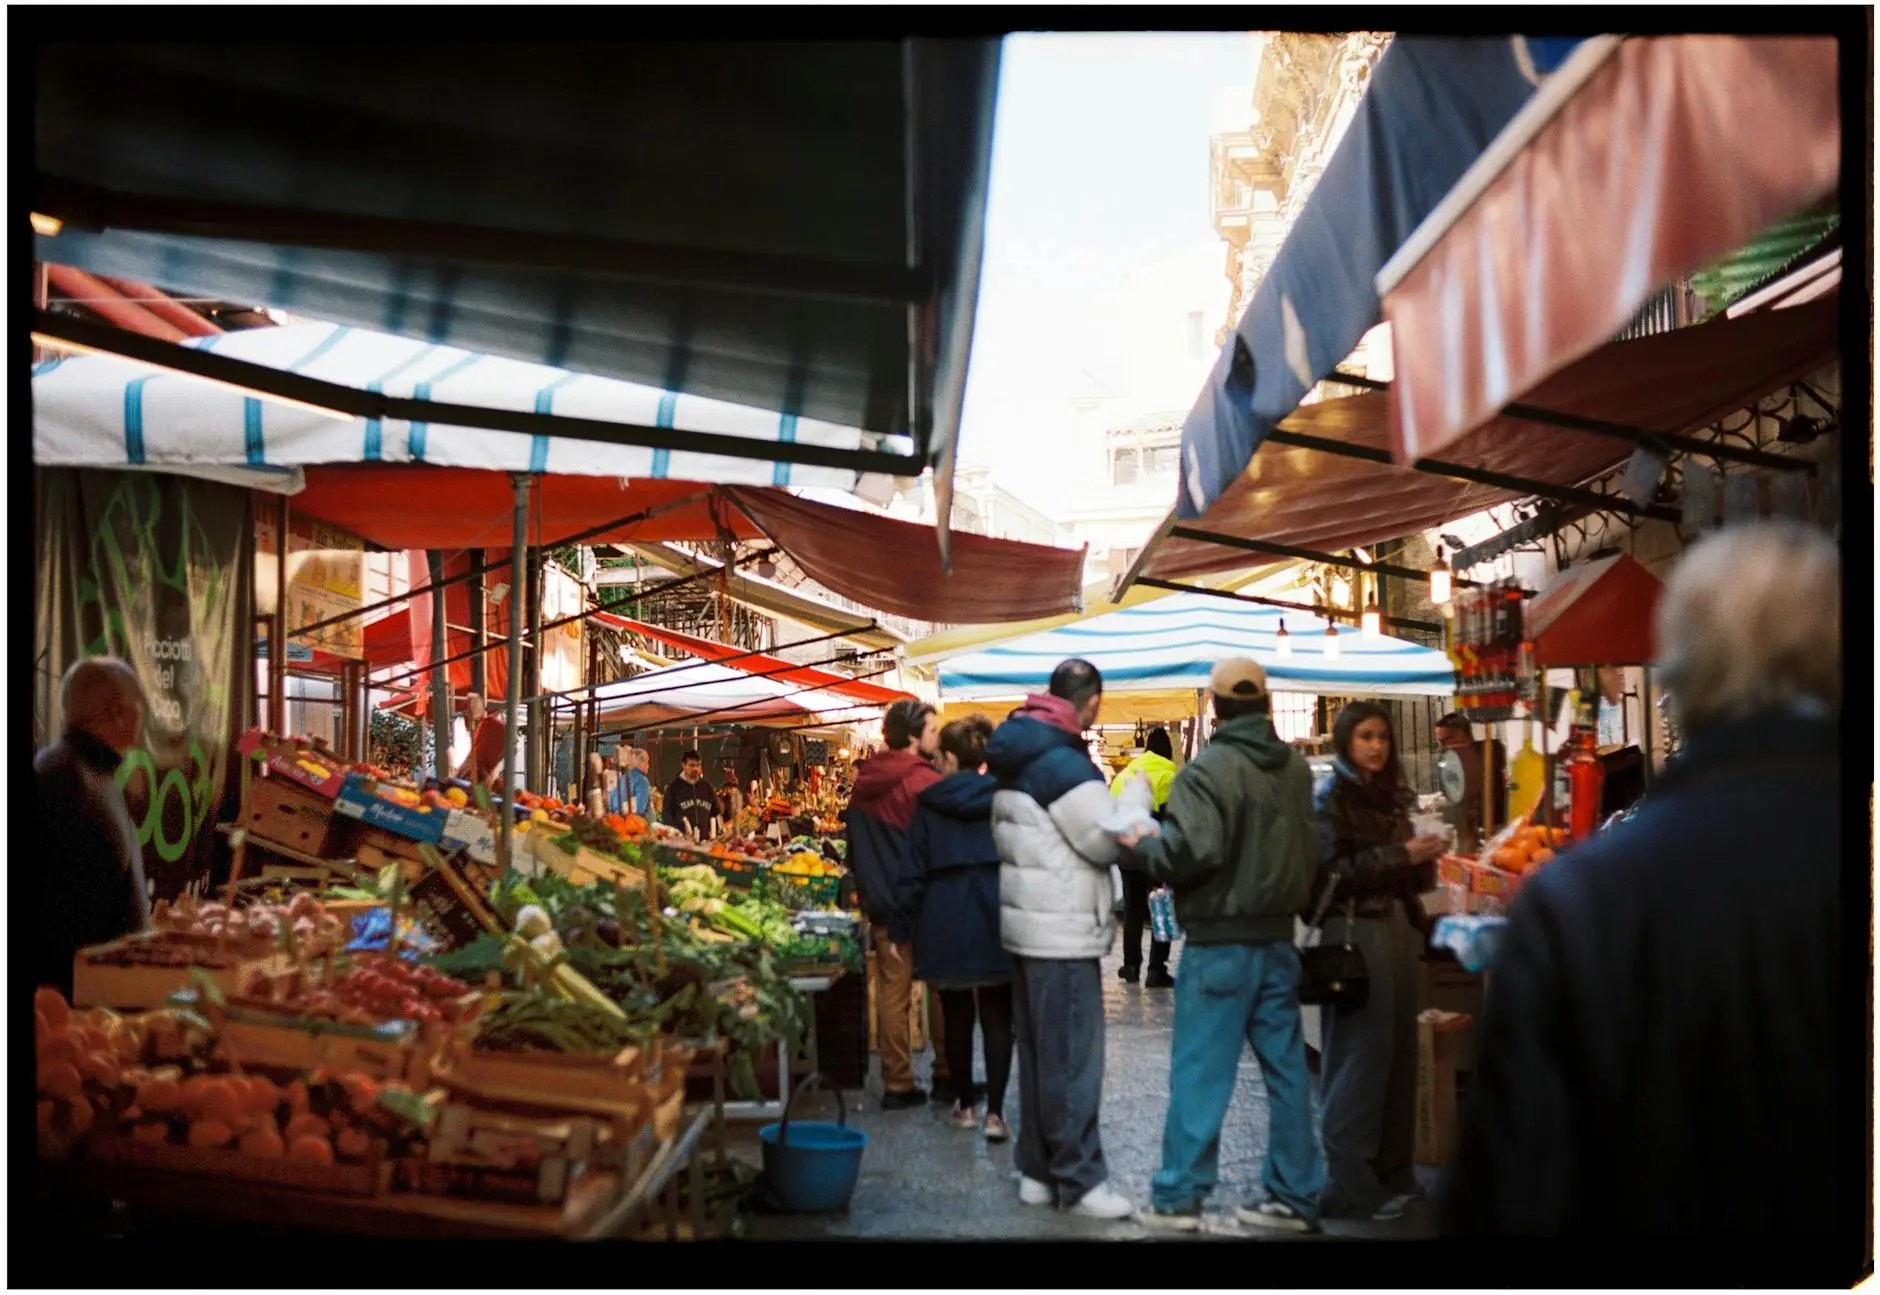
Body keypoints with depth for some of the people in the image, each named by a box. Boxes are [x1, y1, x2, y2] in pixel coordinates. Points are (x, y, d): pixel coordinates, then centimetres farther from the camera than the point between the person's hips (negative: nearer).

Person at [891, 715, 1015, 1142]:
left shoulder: (931, 805, -2)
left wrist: (901, 929, 6)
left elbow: (914, 873, -1)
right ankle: (994, 1112, 0)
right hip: (996, 919, 0)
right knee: (997, 1018, 5)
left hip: (946, 922, 0)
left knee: (957, 1016, 13)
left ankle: (965, 1105, 23)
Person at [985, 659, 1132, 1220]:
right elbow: (1109, 841, -15)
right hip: (1061, 932, -10)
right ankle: (1079, 1178, 2)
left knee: (1038, 1052, 15)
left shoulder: (1017, 758, 11)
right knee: (1073, 1058, -3)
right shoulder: (1062, 762, -19)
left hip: (1028, 925, 10)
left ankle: (1037, 1170, 22)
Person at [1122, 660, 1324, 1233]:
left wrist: (1141, 847, -7)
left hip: (1220, 943, -6)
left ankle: (1178, 1196, 7)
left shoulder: (1209, 770, -16)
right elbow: (1311, 850, 14)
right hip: (1279, 938, 6)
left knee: (1199, 1073, 0)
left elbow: (1189, 851, -24)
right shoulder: (1297, 767, 7)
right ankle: (1296, 1196, 17)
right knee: (1287, 1068, 11)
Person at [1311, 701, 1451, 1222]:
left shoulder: (1391, 795, 15)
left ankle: (1392, 1171, 19)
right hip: (1354, 934, -7)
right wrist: (1401, 855, -17)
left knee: (1399, 1051, 9)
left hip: (1399, 929, 7)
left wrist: (1423, 861, 3)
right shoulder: (1331, 797, -5)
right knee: (1360, 1056, -4)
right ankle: (1351, 1185, 2)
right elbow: (1335, 872, -16)